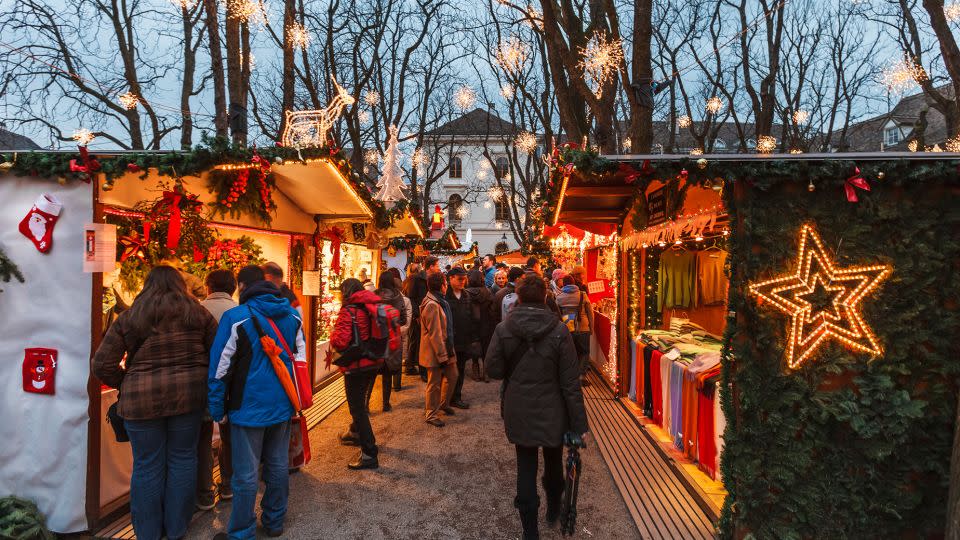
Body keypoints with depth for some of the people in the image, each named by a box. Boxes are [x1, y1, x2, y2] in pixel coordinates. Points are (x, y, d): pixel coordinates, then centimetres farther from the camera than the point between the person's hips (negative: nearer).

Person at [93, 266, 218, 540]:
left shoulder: (128, 318, 0)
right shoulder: (196, 312, 1)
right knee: (182, 460, 13)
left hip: (141, 400, 0)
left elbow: (102, 365, -1)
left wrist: (128, 385, 12)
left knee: (148, 465, 12)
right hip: (189, 394, 1)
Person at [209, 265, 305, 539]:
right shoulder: (293, 315, 5)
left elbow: (220, 368, -8)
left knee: (246, 475, 4)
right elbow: (300, 360, 11)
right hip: (283, 405, 5)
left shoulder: (236, 317, -11)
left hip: (249, 406, -5)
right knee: (278, 466, 16)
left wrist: (217, 410, 1)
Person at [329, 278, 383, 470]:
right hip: (374, 362, 8)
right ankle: (356, 433, 49)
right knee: (359, 400, 28)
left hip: (356, 365, -8)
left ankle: (369, 453, 0)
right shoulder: (374, 307, 5)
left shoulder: (348, 311, -17)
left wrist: (332, 336, -3)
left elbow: (340, 342, -23)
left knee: (357, 406, -1)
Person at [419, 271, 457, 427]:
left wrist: (448, 352, 20)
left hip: (445, 349, 10)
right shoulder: (432, 305, -23)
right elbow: (434, 334, -24)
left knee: (452, 375, 19)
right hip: (435, 352, -10)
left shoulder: (437, 302, 10)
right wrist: (442, 356, -21)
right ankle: (432, 414, 17)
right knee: (434, 384, 3)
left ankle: (444, 404, 37)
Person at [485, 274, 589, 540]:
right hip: (552, 413, 0)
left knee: (525, 466, 13)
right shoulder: (559, 331, -17)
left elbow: (493, 369, -6)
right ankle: (554, 509, 46)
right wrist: (578, 423, -8)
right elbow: (571, 381, -14)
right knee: (553, 461, 23)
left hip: (519, 411, 0)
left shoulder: (503, 329, -13)